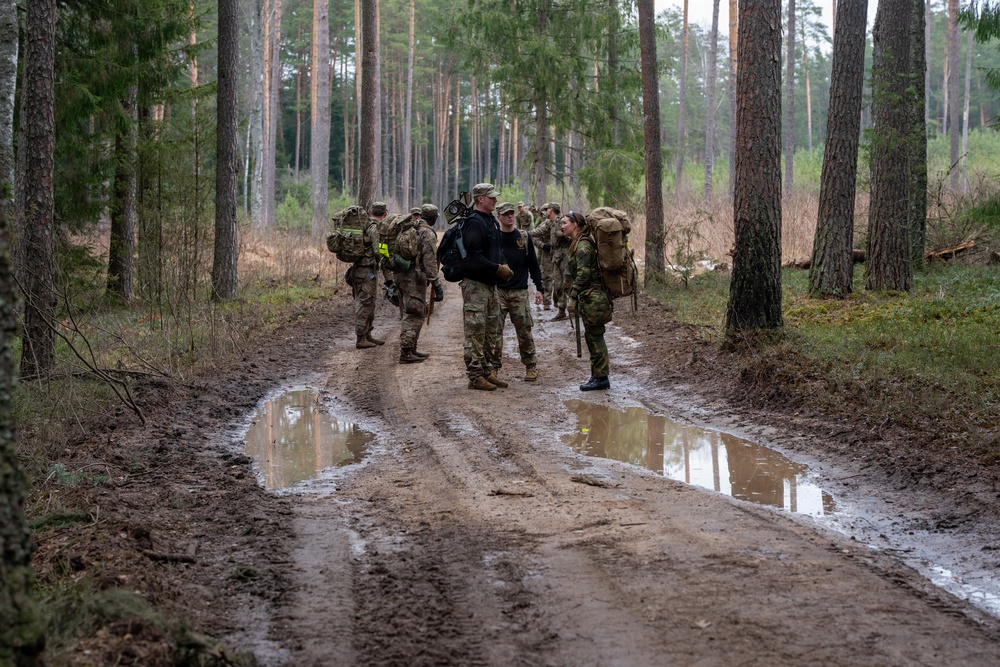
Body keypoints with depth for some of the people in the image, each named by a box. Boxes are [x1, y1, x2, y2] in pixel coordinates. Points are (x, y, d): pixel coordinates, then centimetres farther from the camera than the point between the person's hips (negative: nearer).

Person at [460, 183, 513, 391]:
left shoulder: (491, 221, 15)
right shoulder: (474, 222, -16)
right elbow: (474, 256, -24)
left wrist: (504, 266, 4)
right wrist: (498, 269, -19)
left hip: (489, 284, 10)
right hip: (475, 283, -10)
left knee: (491, 330, 15)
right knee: (476, 331, -5)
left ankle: (487, 371, 23)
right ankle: (475, 376, -1)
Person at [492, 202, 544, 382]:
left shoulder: (524, 237, 6)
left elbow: (533, 265, 10)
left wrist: (539, 288, 3)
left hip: (520, 292, 1)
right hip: (497, 291, -1)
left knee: (524, 331, 3)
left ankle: (531, 367, 13)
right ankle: (494, 367, 5)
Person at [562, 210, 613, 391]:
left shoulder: (583, 245, -15)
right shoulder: (579, 243, 15)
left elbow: (583, 274, -23)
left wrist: (573, 297, -22)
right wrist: (575, 295, 21)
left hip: (593, 298, -10)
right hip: (591, 297, 10)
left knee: (594, 336, -4)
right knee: (593, 337, 14)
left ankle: (600, 378, 1)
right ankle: (598, 376, 20)